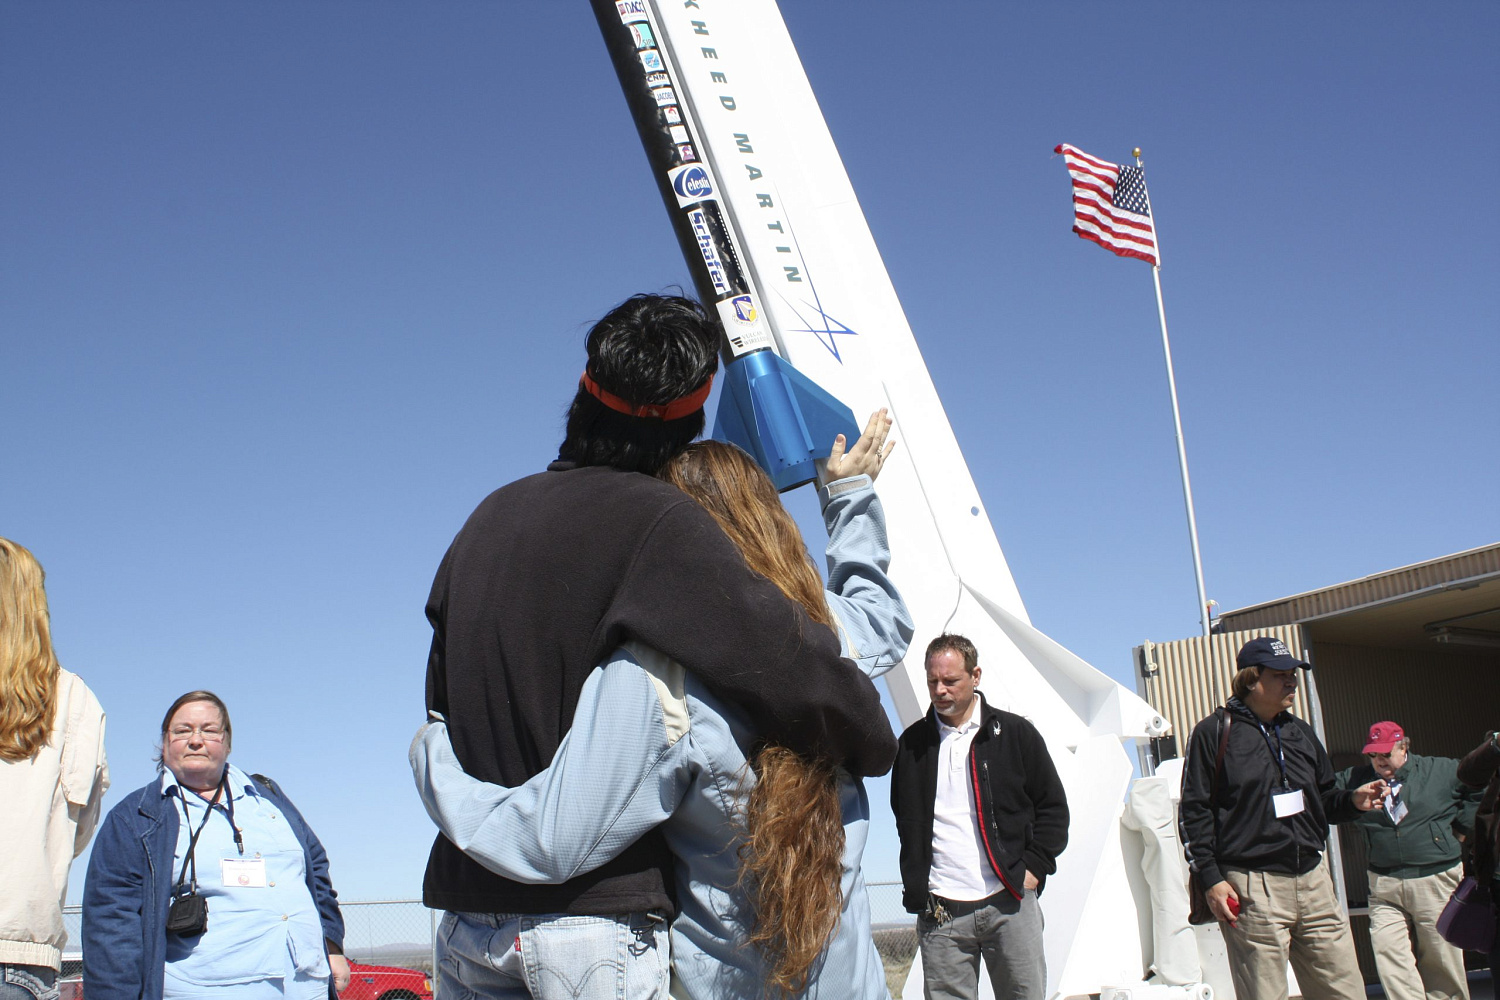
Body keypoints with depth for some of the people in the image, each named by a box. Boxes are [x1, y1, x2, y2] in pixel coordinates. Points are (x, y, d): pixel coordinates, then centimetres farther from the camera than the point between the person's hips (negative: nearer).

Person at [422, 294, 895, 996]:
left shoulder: (490, 517, 11)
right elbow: (790, 663, -20)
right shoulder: (654, 522, -12)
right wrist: (872, 743, -2)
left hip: (466, 895, 7)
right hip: (590, 909, -7)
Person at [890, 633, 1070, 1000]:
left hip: (1010, 903, -1)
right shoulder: (912, 743, 10)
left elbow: (1053, 805, 10)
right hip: (940, 913, 1)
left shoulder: (1015, 733, 6)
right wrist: (915, 889, 5)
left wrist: (1034, 866, -2)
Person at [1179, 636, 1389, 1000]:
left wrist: (1354, 800, 2)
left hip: (1313, 881, 6)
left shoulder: (1300, 732, 16)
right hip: (1253, 890, -6)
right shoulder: (1214, 732, -2)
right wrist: (1211, 878, -10)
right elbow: (1194, 811, -5)